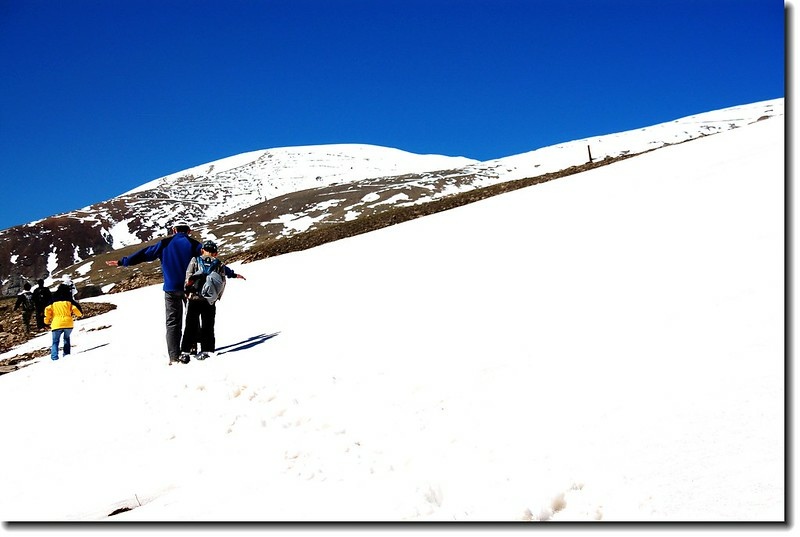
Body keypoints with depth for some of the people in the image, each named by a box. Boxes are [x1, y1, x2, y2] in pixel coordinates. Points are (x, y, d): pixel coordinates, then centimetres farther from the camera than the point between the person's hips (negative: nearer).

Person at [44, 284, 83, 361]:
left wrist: (47, 320, 13)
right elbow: (75, 309, 0)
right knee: (67, 338, 23)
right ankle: (66, 354, 12)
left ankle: (54, 356, -9)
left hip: (56, 324, 0)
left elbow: (47, 309, 1)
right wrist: (78, 314, 22)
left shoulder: (53, 300, 10)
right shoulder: (69, 300, 6)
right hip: (68, 324, 0)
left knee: (55, 341, 8)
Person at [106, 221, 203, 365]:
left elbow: (145, 253, 3)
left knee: (172, 323, 4)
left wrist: (122, 262, 9)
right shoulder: (193, 244, 0)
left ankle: (174, 357, -5)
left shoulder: (165, 243, 3)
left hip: (171, 288, 0)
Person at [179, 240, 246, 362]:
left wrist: (188, 290, 8)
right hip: (209, 301, 0)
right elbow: (222, 283, 3)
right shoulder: (219, 265, 4)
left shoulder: (195, 260, 3)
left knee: (191, 325, 4)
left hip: (193, 298, 0)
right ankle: (206, 350, 8)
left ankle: (186, 351, -1)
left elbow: (188, 277, -3)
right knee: (208, 326, 11)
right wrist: (216, 296, 13)